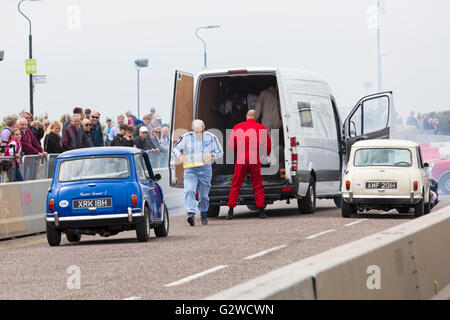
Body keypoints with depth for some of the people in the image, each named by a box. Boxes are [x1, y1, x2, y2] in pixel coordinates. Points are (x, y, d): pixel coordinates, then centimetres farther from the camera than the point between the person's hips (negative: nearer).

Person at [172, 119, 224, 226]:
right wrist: (179, 155, -11)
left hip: (205, 169, 1)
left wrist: (212, 155, -12)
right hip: (190, 169, -1)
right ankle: (191, 214, -31)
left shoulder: (210, 138, 1)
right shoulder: (186, 138, 0)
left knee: (204, 194, 10)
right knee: (189, 190, -21)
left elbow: (220, 152, 9)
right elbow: (176, 148, 11)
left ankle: (203, 213, 33)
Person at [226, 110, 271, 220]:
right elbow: (268, 146, 8)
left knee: (235, 185, 5)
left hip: (241, 160, 0)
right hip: (255, 160, 0)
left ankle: (231, 211, 1)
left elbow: (231, 144, 8)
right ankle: (261, 210, 3)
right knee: (258, 186, 7)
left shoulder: (237, 127, 6)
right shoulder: (261, 128, 4)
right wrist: (266, 154, 28)